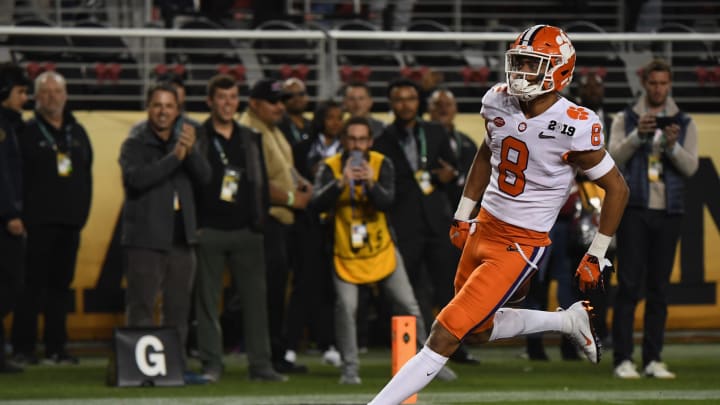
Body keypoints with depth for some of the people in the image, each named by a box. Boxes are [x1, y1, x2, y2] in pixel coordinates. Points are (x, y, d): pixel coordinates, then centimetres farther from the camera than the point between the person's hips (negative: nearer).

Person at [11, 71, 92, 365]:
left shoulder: (77, 132, 15)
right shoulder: (28, 132, 0)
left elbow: (87, 174, 17)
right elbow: (18, 176, -5)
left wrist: (82, 210, 7)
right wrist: (22, 214, -12)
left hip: (70, 222, 5)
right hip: (38, 222, -5)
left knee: (61, 284, 6)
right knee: (33, 283, -6)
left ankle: (56, 347, 10)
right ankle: (23, 347, -3)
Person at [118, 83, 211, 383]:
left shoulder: (186, 140, 13)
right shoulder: (135, 144, -1)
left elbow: (204, 176, -1)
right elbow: (136, 178, -20)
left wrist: (191, 150, -19)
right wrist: (175, 156, -22)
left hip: (181, 235, 5)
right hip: (145, 237, -5)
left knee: (178, 307, 9)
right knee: (142, 308, -7)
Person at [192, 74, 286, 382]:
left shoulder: (250, 139, 14)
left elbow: (261, 181, 15)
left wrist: (260, 217, 4)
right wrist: (193, 224, -9)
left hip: (246, 230, 3)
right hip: (209, 230, -3)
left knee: (255, 297, 0)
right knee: (207, 299, -1)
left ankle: (260, 365, 3)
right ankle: (211, 365, 4)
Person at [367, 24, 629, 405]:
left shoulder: (573, 127, -22)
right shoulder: (500, 102, -4)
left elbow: (617, 188, -9)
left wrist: (595, 258, -6)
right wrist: (462, 215, 17)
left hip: (521, 245, -8)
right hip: (484, 228, 8)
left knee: (445, 336, -11)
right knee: (478, 330, 23)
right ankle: (568, 320, 36)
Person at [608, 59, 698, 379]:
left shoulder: (684, 123, 11)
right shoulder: (625, 120, 7)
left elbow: (691, 167, 1)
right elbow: (614, 158, -5)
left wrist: (672, 145, -17)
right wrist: (638, 135, -20)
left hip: (668, 212, 2)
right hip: (634, 209, -2)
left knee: (659, 289, 3)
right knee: (629, 286, -6)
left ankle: (653, 360, 6)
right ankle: (623, 359, -7)